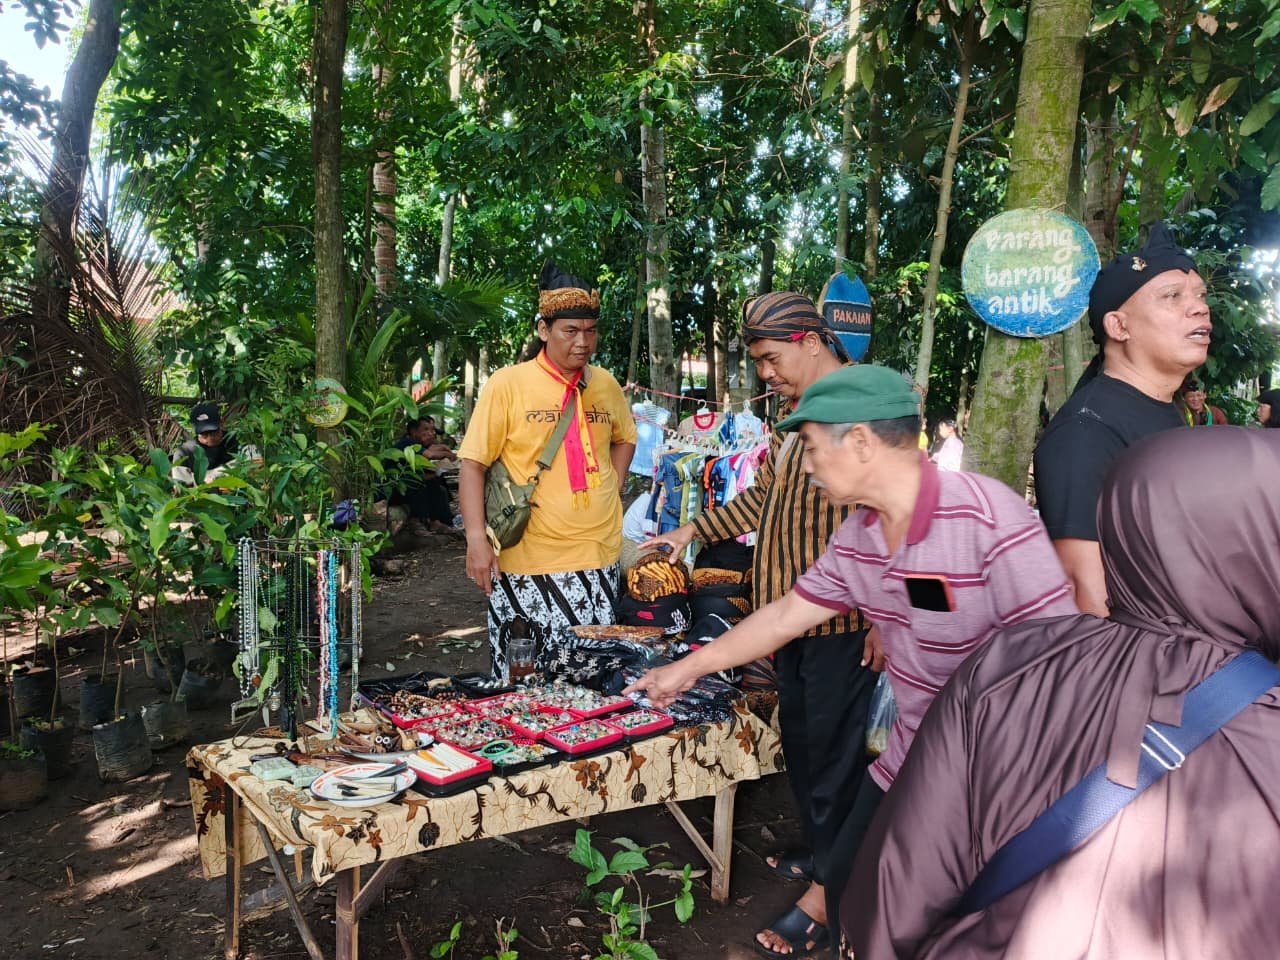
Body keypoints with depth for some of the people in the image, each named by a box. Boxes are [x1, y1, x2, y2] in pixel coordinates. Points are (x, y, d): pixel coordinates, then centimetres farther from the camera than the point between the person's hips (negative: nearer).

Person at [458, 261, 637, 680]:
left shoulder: (605, 384, 8)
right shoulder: (507, 385, -7)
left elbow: (624, 437, 27)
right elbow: (473, 464, -7)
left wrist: (610, 488, 10)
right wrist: (477, 540, -16)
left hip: (600, 555, 4)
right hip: (529, 561, -4)